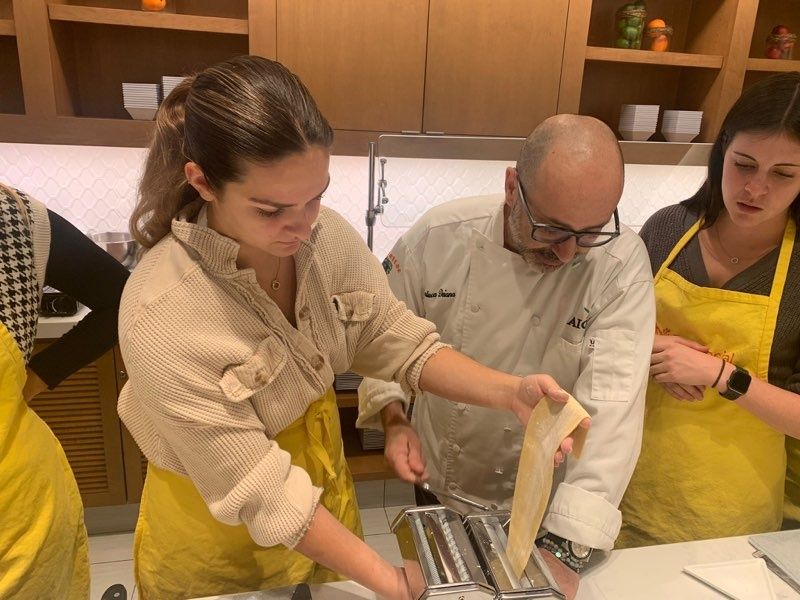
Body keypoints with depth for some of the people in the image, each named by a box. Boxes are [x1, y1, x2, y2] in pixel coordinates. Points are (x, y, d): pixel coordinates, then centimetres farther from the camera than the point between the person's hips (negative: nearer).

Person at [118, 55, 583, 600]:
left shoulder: (327, 237, -19)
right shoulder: (161, 319, -33)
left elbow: (401, 347, -9)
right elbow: (261, 493, -28)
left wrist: (510, 393, -24)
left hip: (324, 481, 4)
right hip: (217, 540, -4)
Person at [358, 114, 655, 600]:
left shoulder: (623, 264, -23)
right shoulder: (438, 236, -20)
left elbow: (613, 406, -29)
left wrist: (565, 548, -34)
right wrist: (394, 416, -20)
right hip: (439, 485, 1)